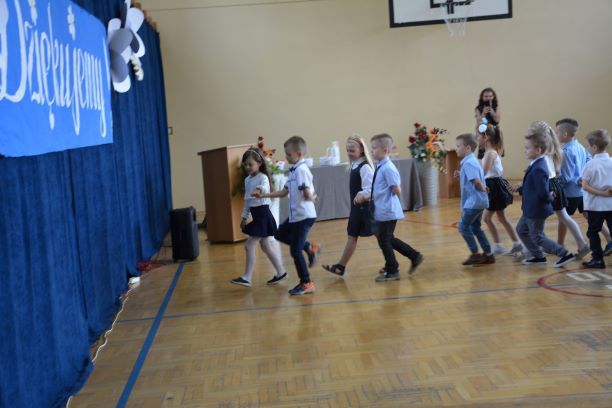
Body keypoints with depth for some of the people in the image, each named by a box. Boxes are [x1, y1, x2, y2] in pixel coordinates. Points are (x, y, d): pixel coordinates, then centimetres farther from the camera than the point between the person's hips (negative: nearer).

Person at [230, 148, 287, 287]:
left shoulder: (263, 178, -13)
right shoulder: (247, 180, 12)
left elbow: (265, 188, -37)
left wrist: (260, 189, -59)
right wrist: (244, 217, 19)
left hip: (263, 215, -9)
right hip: (256, 216, 9)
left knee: (249, 245, -7)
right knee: (265, 245, 14)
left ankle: (247, 277, 1)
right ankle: (280, 272, 24)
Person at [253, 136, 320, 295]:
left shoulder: (302, 170, -19)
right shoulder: (294, 170, 10)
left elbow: (308, 194, -26)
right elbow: (284, 192, 15)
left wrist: (312, 198, -3)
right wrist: (263, 195, 13)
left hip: (304, 216, -10)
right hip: (295, 215, 10)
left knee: (295, 250, -2)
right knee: (280, 234, 24)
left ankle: (306, 284, 12)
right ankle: (310, 248, 26)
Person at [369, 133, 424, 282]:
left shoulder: (388, 168, -20)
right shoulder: (380, 167, 8)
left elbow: (397, 191, -19)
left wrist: (387, 200, -4)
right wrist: (365, 197, 6)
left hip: (387, 212, -9)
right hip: (381, 211, 9)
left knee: (384, 241, 3)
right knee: (388, 239, 19)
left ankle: (392, 271, 18)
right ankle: (414, 256, 30)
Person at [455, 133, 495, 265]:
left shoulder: (468, 163, -18)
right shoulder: (471, 161, 13)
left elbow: (476, 181, -27)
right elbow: (478, 178, 20)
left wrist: (483, 190, -13)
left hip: (473, 201, -10)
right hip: (477, 201, 10)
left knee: (463, 226, -2)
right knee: (475, 227, 15)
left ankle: (475, 254, 3)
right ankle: (488, 254, 19)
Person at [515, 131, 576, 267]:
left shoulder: (538, 169, -29)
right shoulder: (538, 164, 3)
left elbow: (542, 193, -30)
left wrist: (549, 199, -12)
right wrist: (520, 189, 11)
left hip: (536, 210, -10)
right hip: (531, 209, 10)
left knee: (537, 237, 5)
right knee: (521, 230, 21)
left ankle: (565, 254, 13)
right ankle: (538, 256, 31)